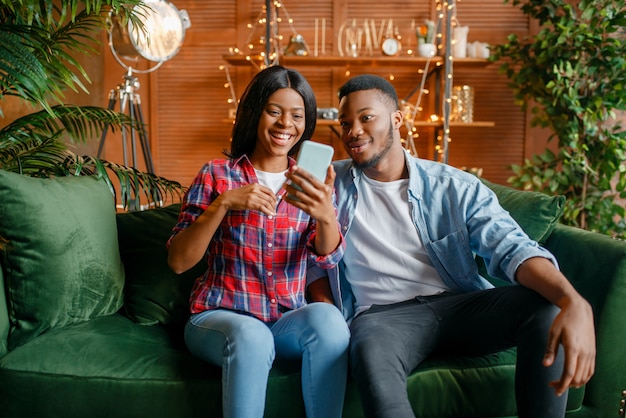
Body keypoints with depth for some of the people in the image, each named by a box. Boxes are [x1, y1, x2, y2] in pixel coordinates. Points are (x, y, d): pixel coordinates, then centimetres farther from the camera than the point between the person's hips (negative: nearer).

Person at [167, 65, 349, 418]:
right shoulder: (218, 174, 1)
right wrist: (223, 203, -21)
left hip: (288, 322, 2)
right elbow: (178, 262, -6)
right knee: (251, 334, -35)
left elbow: (328, 257, -8)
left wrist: (325, 215, -31)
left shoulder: (312, 182, 8)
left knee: (327, 319, -30)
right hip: (220, 318, -2)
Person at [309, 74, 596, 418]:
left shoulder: (455, 188, 3)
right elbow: (314, 261, 8)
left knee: (547, 306, -24)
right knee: (371, 354, -38)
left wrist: (574, 302, -29)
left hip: (461, 305, 2)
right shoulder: (331, 184, 8)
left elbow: (512, 248, -10)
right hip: (382, 315, -1)